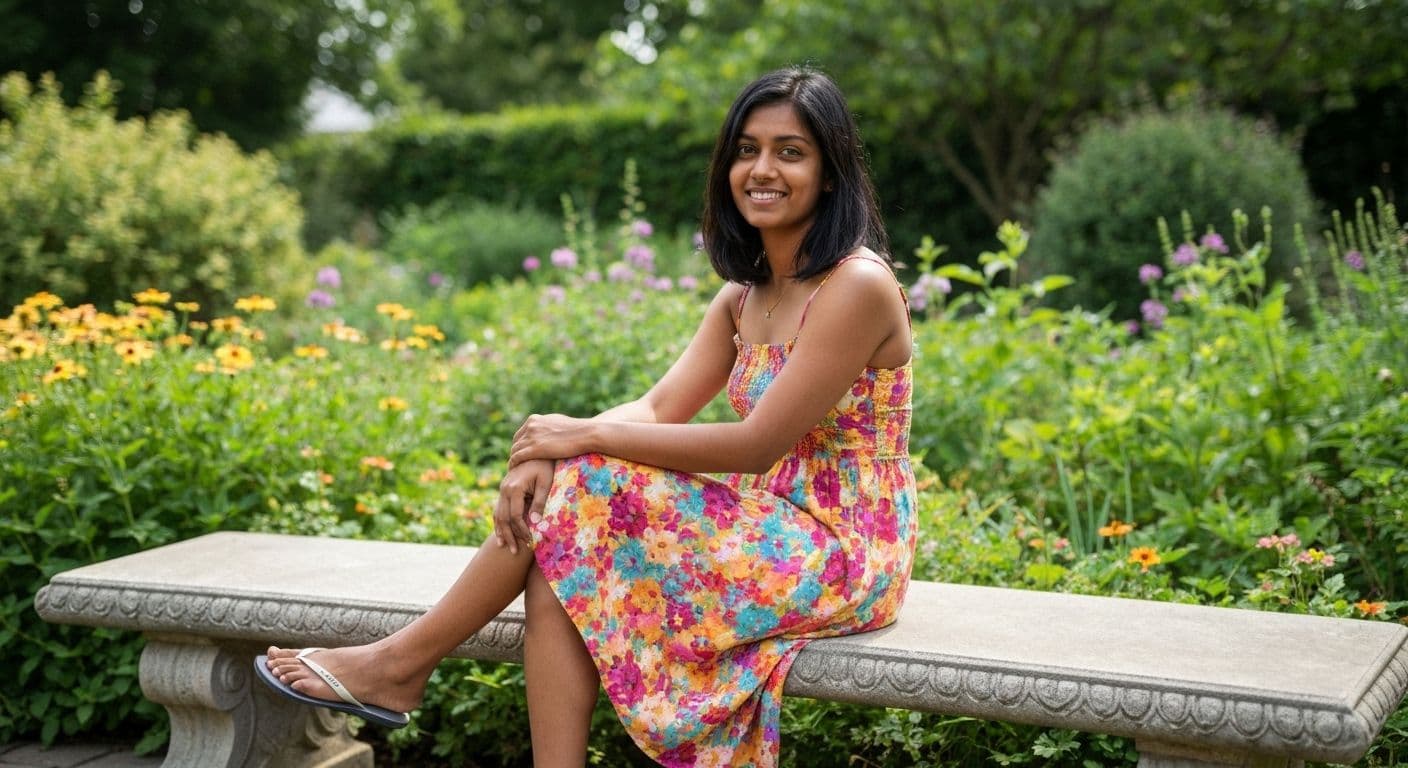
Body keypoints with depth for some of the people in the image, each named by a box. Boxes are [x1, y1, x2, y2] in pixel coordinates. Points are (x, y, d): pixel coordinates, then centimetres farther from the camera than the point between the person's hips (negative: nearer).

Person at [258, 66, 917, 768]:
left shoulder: (856, 285, -16)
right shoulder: (745, 294, 11)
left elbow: (757, 446, -20)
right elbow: (660, 408, 2)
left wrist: (585, 436, -17)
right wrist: (550, 455, -18)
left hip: (837, 553, -7)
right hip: (776, 530, 7)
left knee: (585, 484, -16)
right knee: (563, 558, -14)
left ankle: (402, 662, -2)